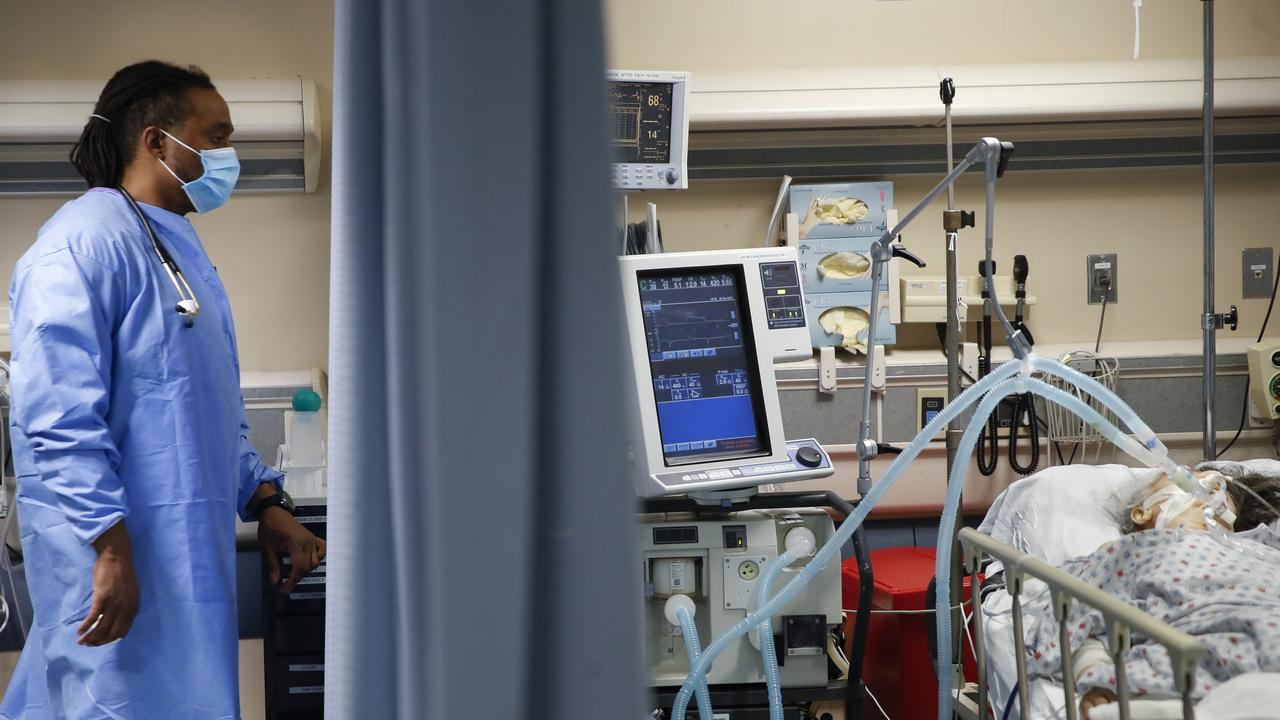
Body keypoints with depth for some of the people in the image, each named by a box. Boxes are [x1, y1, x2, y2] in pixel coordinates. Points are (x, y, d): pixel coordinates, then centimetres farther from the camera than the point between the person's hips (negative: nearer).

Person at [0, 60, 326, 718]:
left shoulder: (179, 246, 19)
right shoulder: (85, 241, -13)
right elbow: (59, 417, -21)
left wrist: (266, 504, 15)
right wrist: (110, 549, -24)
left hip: (185, 552, 10)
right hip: (118, 564, -10)